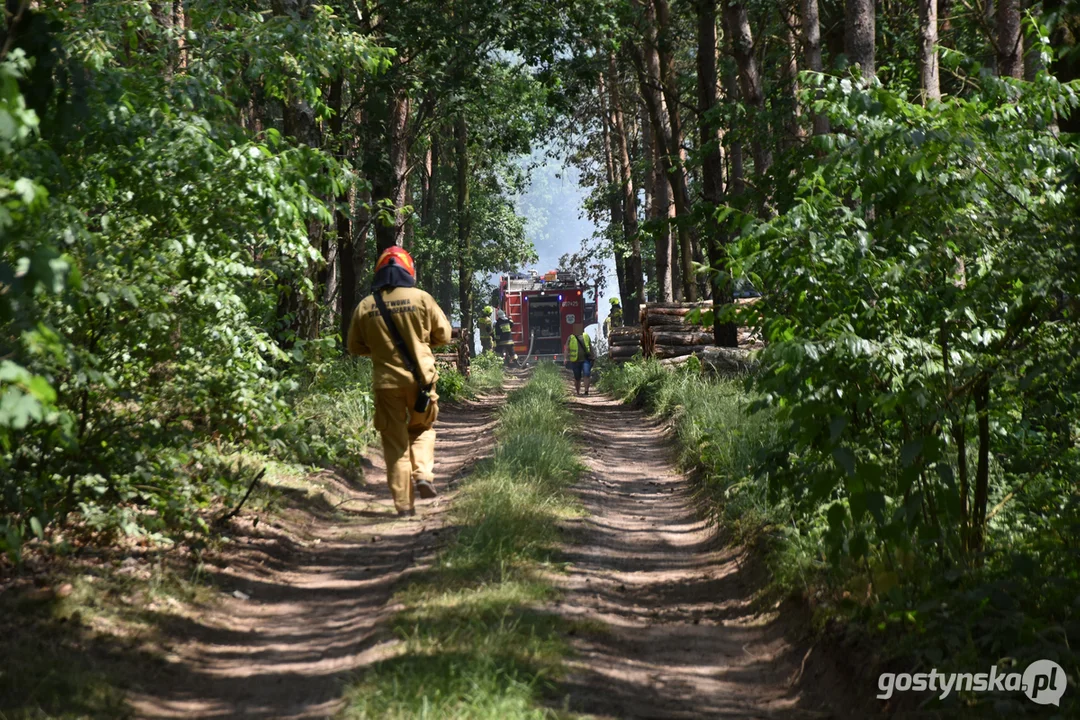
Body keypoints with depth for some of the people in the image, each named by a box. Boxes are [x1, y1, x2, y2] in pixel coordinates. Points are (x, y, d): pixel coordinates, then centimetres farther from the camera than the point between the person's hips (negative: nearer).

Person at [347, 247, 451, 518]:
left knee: (395, 443, 7)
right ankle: (423, 474, -1)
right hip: (420, 378, 0)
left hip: (386, 382, 0)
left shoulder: (365, 307, -1)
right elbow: (443, 335, 2)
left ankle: (404, 503, 5)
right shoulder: (421, 298, -6)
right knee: (422, 429, 22)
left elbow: (355, 346, 8)